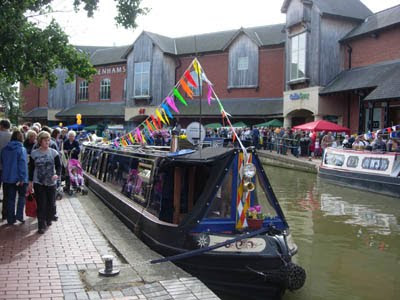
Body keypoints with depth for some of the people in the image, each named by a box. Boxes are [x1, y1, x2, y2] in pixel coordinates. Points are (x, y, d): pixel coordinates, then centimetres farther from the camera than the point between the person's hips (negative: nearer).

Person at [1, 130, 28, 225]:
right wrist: (22, 178, -16)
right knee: (22, 196, 15)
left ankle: (10, 219, 17)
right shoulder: (21, 149, -13)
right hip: (18, 178, -4)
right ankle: (19, 215, 4)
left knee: (10, 199, 12)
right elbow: (23, 164, -17)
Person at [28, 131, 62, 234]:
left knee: (50, 203, 10)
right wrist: (30, 182, 6)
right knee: (41, 204, -2)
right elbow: (31, 168, 6)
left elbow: (59, 166, -2)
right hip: (38, 183, -1)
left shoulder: (54, 152, -3)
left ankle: (49, 219, 33)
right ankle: (41, 225, 5)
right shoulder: (34, 153, -1)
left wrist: (57, 174, -22)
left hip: (51, 183, 1)